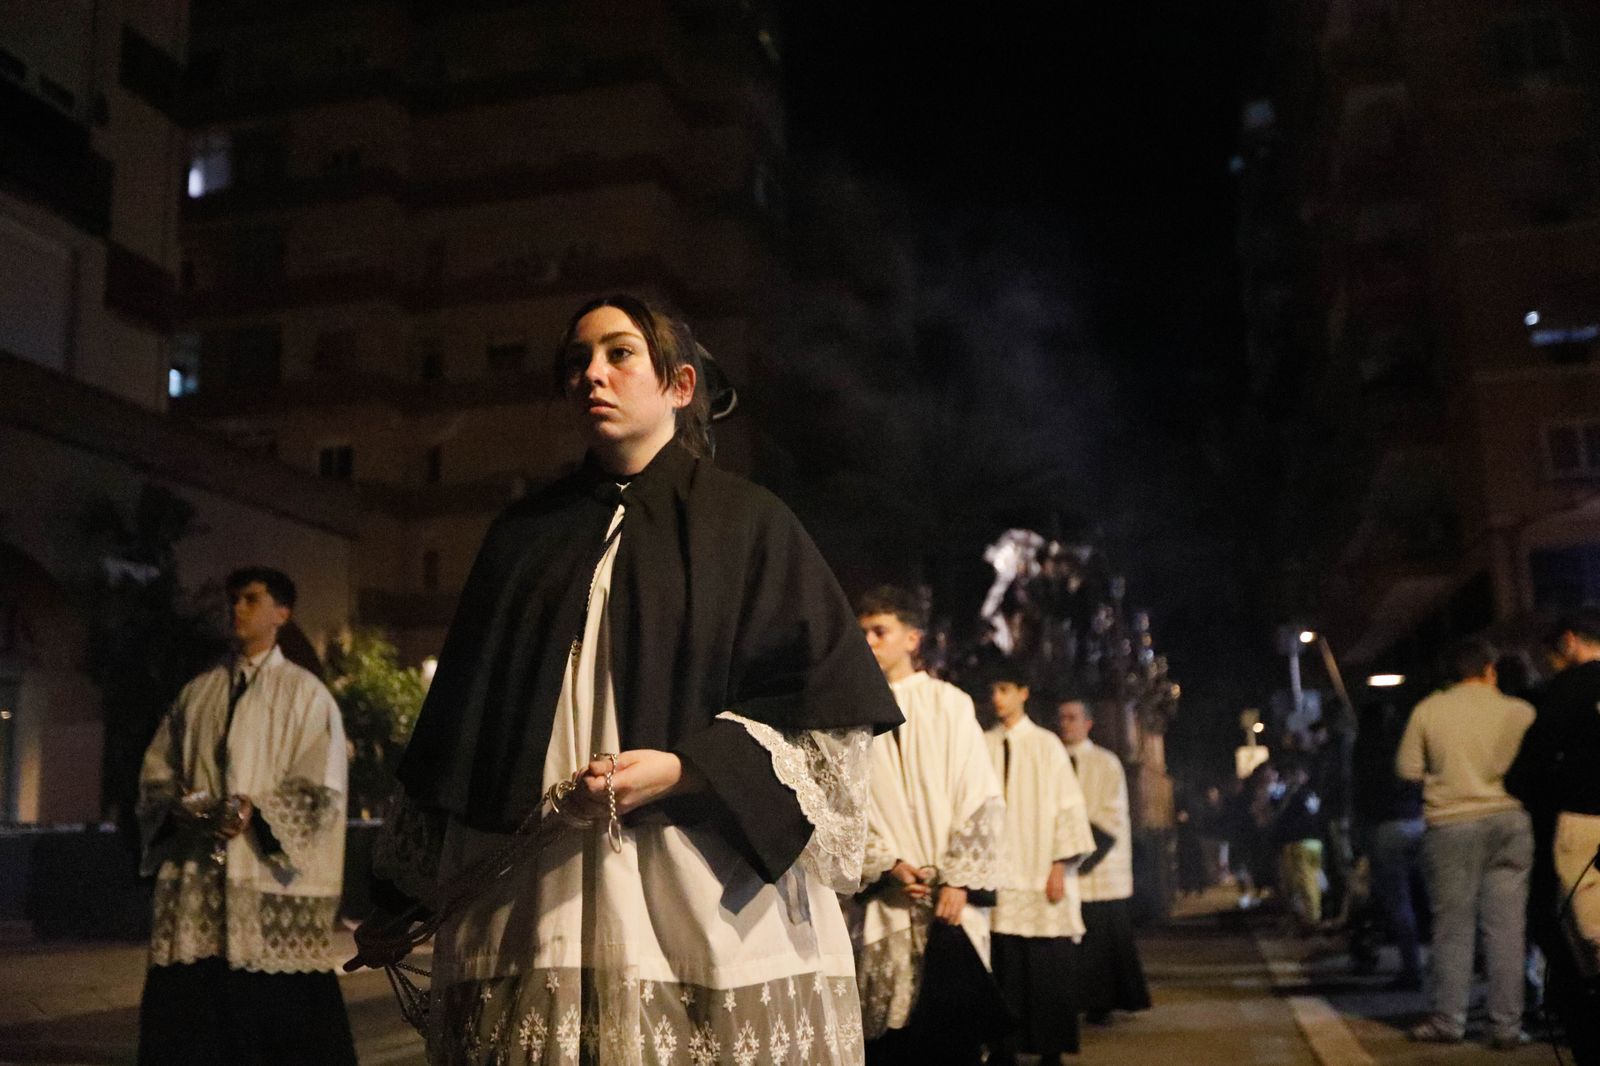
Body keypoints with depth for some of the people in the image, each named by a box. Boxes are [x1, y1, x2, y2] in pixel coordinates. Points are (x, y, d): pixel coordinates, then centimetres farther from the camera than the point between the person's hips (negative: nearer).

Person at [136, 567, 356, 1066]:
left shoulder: (305, 693, 2)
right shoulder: (197, 693, 16)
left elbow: (323, 789, -4)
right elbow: (156, 770, 16)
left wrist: (257, 811, -19)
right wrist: (178, 807, -5)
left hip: (270, 880, -4)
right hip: (194, 878, 4)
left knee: (279, 1013, -3)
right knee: (188, 1009, 3)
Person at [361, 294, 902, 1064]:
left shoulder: (746, 525, 5)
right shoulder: (524, 536, 15)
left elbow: (830, 717, -2)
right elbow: (457, 729, 16)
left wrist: (685, 768, -16)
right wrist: (398, 898, 15)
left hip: (708, 920, -2)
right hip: (534, 913, 3)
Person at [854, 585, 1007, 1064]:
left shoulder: (948, 703, 3)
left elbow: (980, 796, -1)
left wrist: (959, 880, -9)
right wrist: (887, 864, -10)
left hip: (950, 897, -1)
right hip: (887, 899, 1)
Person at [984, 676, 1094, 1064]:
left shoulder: (1046, 744, 0)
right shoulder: (983, 746, 6)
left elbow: (1068, 806, -1)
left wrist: (1060, 866, -7)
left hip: (1041, 875, -1)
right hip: (997, 875, 2)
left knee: (1048, 969, 1)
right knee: (1004, 970, 1)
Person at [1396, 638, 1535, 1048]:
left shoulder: (1428, 710, 0)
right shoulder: (1520, 712, 0)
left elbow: (1407, 769, 3)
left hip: (1450, 825, 0)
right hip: (1509, 822, 1)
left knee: (1452, 926, 6)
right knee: (1505, 926, 3)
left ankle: (1449, 1020, 9)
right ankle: (1506, 1025, 6)